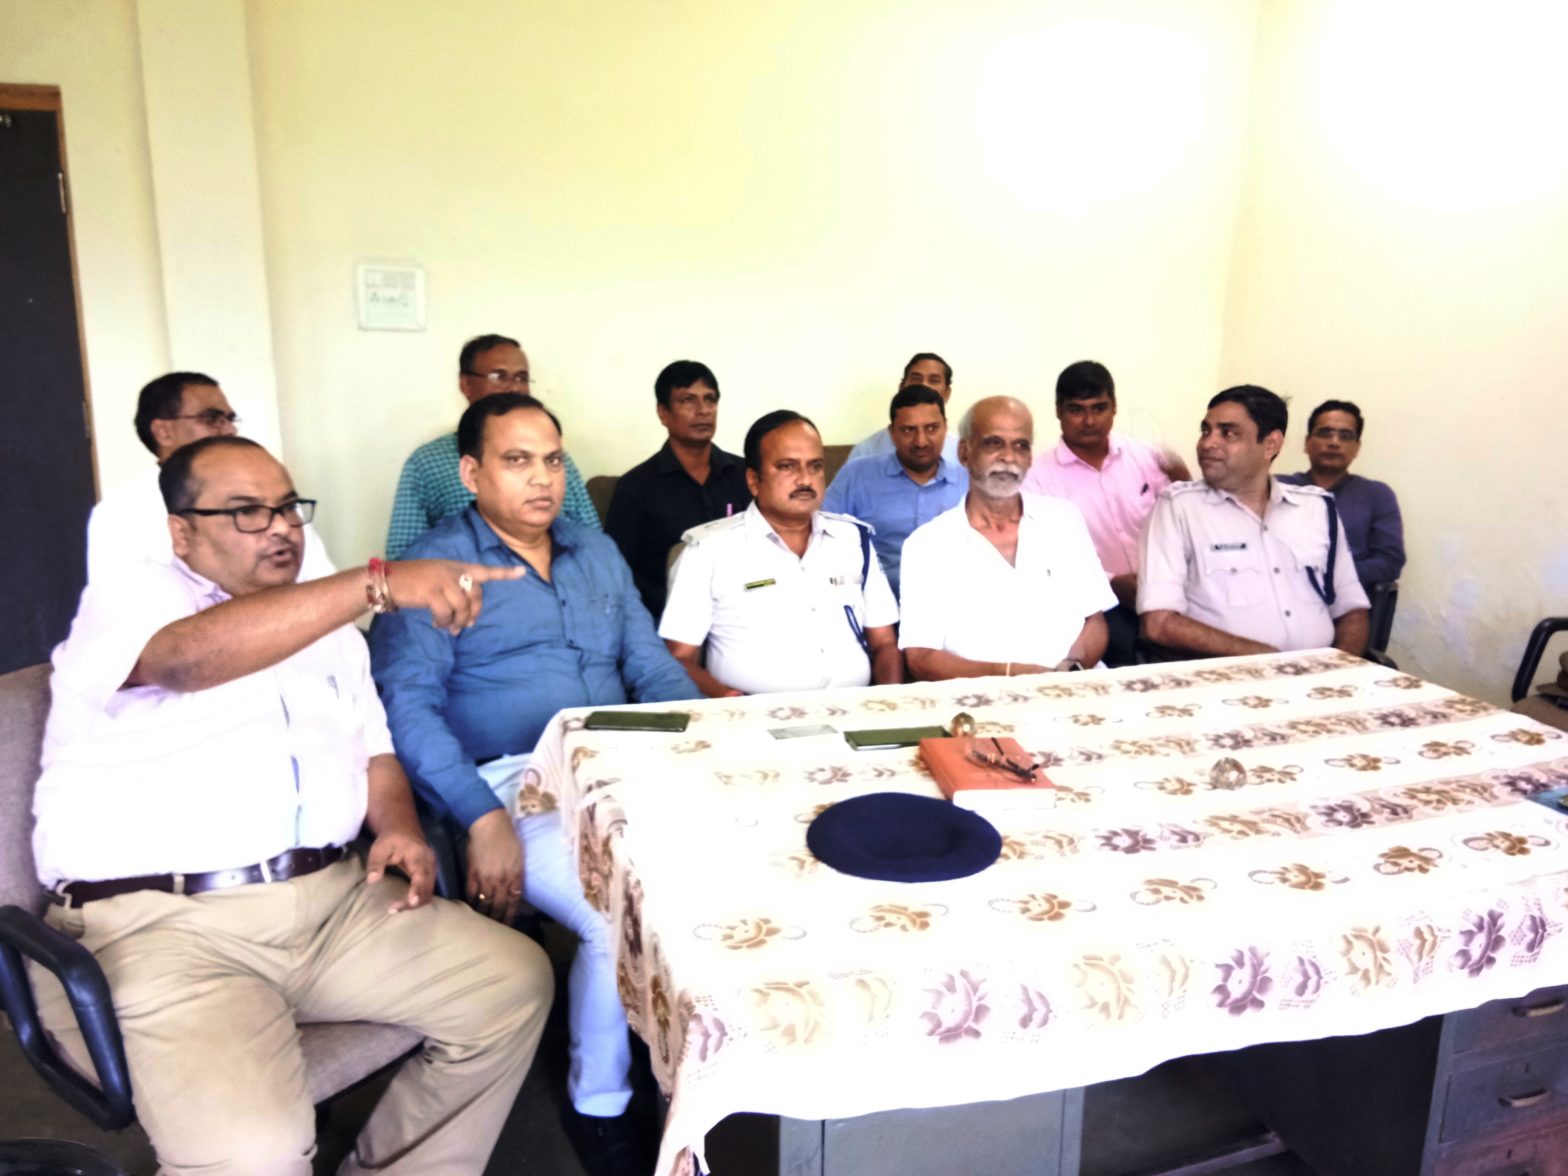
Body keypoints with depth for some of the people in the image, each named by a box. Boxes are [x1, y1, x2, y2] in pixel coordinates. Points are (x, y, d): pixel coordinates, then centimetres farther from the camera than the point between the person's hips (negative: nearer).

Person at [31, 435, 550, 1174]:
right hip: (157, 923, -6)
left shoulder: (328, 627, 20)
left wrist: (399, 828, 0)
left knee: (515, 986, -7)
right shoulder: (132, 598, -1)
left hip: (336, 900, 7)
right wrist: (378, 583, -33)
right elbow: (190, 658, -25)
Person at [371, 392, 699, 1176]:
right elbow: (405, 704, -10)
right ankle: (599, 1103, -1)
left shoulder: (597, 554, 19)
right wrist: (482, 818, -20)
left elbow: (654, 669, 17)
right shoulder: (432, 565, 0)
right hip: (512, 785, -5)